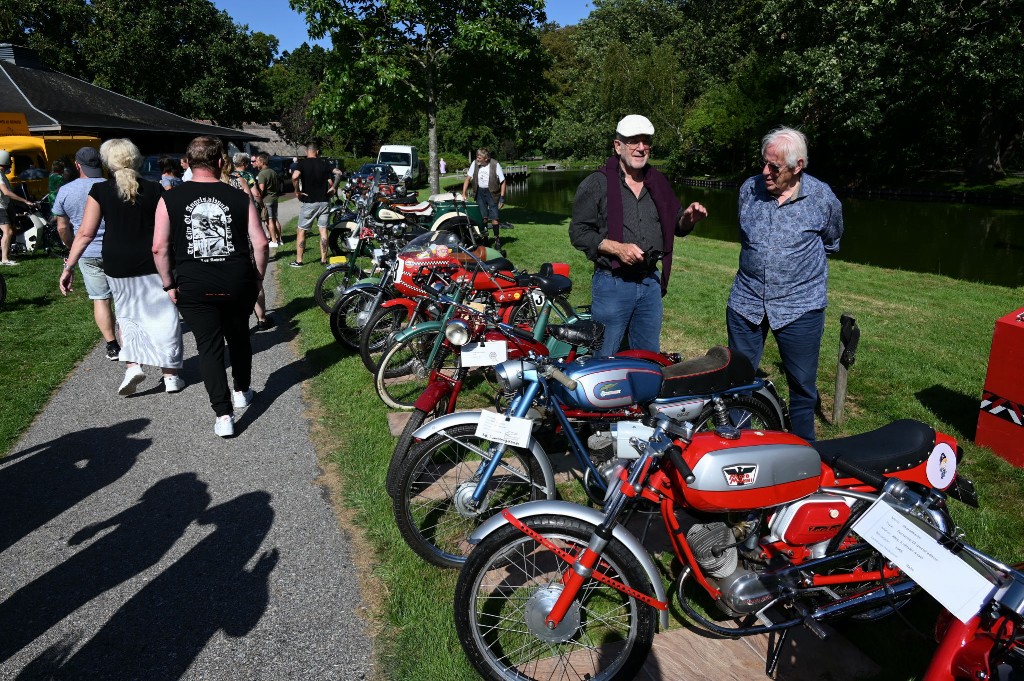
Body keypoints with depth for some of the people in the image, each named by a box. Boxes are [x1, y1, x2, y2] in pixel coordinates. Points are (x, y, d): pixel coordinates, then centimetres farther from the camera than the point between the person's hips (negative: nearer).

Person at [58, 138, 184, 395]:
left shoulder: (100, 191, -1)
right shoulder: (155, 189, -1)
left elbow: (86, 233, -5)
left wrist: (68, 266, -1)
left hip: (117, 265, 1)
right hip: (153, 263, 0)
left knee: (126, 315, 19)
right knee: (162, 316, 8)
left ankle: (133, 365, 3)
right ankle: (170, 375, 13)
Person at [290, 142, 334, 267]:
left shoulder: (302, 163, -6)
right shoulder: (325, 164, 4)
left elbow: (294, 177, -25)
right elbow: (331, 183, 1)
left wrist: (297, 191, -13)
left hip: (308, 202, -2)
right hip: (323, 202, 3)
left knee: (301, 231, 6)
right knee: (323, 231, 7)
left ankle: (298, 260, 6)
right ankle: (323, 259, 8)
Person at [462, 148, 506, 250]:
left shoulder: (495, 165, -13)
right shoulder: (475, 163, -3)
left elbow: (502, 181, -8)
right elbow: (468, 178, 4)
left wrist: (502, 197, -12)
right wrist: (464, 193, -5)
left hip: (491, 192, -3)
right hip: (479, 192, 3)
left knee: (494, 217, -5)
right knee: (483, 217, 4)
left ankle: (497, 239, 6)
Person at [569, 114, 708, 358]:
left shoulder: (659, 183, 12)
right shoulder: (596, 184, -6)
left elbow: (676, 226, 19)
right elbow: (578, 232, -10)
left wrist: (689, 218, -5)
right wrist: (616, 248, -22)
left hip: (651, 282, 6)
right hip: (612, 283, -5)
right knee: (604, 359, 4)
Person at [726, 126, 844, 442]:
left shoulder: (823, 198, -7)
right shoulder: (749, 189, 0)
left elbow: (831, 242, 13)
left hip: (799, 307, -2)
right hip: (746, 300, 3)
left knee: (802, 386, 9)